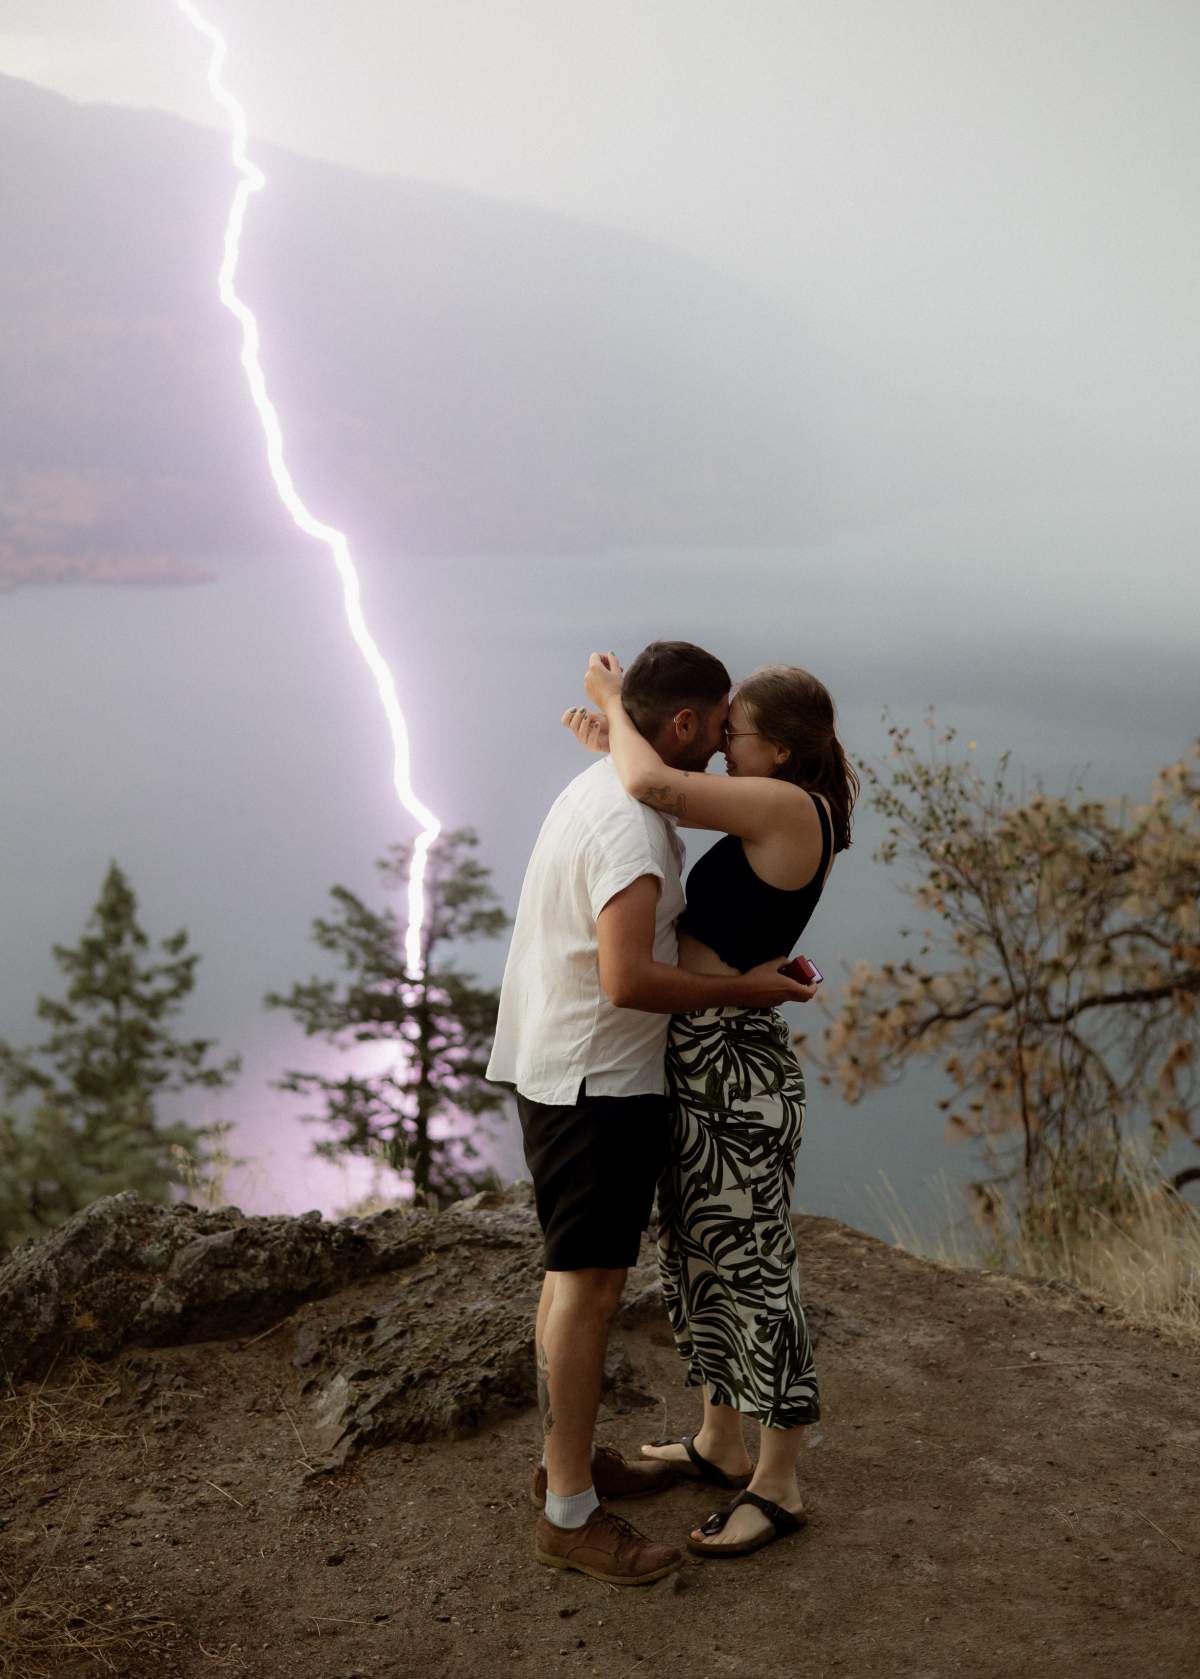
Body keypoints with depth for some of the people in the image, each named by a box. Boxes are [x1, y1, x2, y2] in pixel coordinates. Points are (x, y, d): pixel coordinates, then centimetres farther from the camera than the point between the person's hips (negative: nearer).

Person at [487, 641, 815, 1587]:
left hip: (560, 1072, 11)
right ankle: (571, 1516, 7)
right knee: (589, 1288, -3)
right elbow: (628, 980, -30)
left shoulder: (602, 790, 11)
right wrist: (741, 992, -18)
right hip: (598, 1083, -11)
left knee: (575, 1277, 19)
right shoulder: (631, 826, -22)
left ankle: (569, 1458, 33)